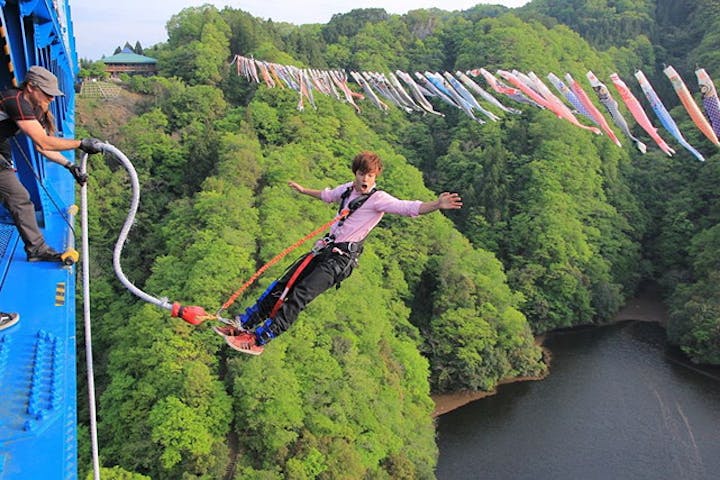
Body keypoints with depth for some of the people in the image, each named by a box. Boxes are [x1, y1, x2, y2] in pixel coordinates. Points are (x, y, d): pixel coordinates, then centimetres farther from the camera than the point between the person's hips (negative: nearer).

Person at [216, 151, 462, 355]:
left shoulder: (379, 199, -11)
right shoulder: (348, 189, 11)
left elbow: (409, 208, -25)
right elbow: (327, 195, 32)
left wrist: (436, 205, -43)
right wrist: (303, 190, 48)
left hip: (342, 257, -7)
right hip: (325, 248, 7)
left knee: (300, 296, -17)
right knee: (283, 286, 4)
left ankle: (259, 340, -10)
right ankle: (243, 325, 13)